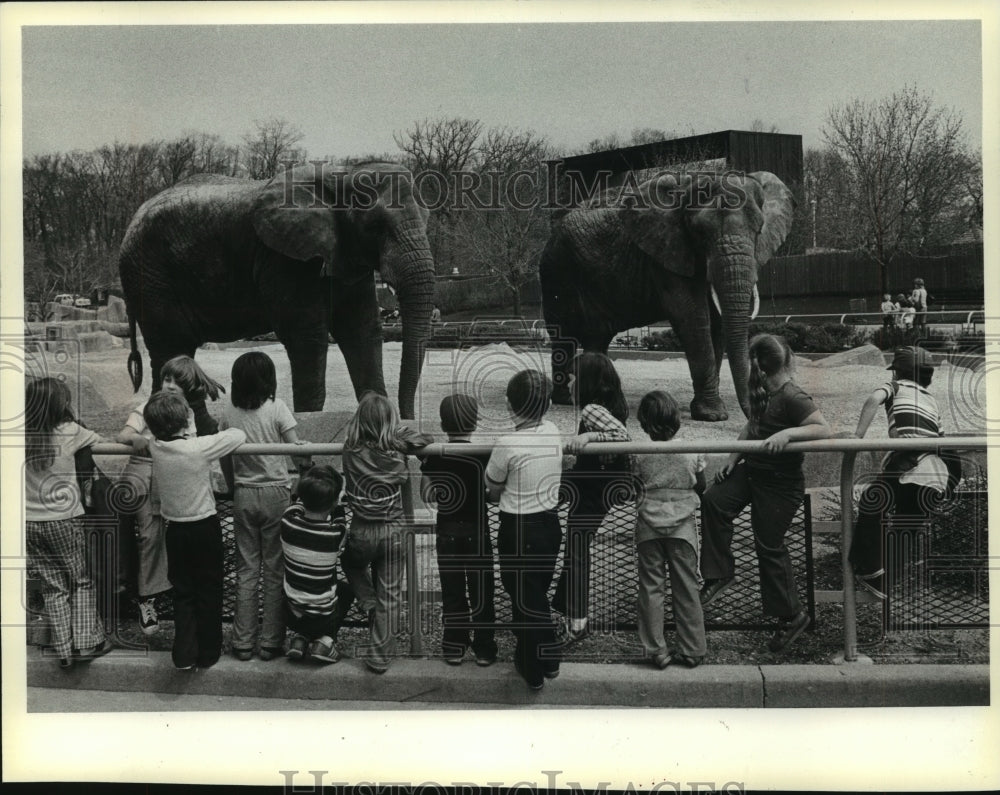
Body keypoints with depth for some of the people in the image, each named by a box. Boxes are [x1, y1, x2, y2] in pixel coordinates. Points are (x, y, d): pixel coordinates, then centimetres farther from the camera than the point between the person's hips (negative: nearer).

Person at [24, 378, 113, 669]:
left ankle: (64, 650, 16)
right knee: (82, 582, 14)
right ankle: (86, 642, 12)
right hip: (64, 521, -3)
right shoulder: (70, 431, -13)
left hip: (29, 523, 4)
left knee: (53, 588, 13)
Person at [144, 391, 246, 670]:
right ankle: (208, 653, 23)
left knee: (182, 592, 16)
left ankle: (184, 654, 14)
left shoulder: (155, 448, -10)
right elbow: (239, 435, -12)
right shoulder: (200, 448, -23)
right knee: (208, 592, 12)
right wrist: (227, 431, 8)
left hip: (174, 530, 4)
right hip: (205, 528, -4)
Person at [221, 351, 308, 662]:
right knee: (274, 569, 6)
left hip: (243, 495, 3)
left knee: (246, 569, 11)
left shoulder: (229, 414, -2)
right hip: (275, 495, -3)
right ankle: (271, 642, 10)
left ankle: (242, 642, 14)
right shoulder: (277, 408, -11)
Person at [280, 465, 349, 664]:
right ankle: (325, 640, 9)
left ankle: (300, 638, 15)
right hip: (322, 618, -3)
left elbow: (300, 503, 4)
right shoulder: (336, 534, -27)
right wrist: (337, 501, 2)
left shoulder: (288, 521, -20)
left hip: (291, 616, 3)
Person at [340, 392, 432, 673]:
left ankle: (368, 602, 13)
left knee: (350, 563, 34)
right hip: (393, 532, 0)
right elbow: (423, 439, 3)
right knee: (389, 596, 10)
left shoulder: (351, 451, -12)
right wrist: (398, 430, 10)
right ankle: (380, 656, 16)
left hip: (361, 532, 0)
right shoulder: (397, 452, -13)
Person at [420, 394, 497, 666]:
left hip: (446, 533, 2)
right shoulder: (482, 456, -13)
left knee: (451, 592, 12)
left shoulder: (432, 458, -6)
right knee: (481, 591, 9)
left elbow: (426, 495, -1)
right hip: (476, 532, -2)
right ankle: (484, 648, 16)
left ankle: (454, 647, 19)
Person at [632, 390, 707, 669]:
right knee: (686, 589, 9)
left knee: (651, 588, 7)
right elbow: (701, 487, 3)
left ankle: (656, 651, 10)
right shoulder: (692, 452, -8)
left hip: (649, 527, -1)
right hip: (682, 527, 1)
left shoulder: (639, 456, -12)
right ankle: (692, 650, 15)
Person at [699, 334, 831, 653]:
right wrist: (733, 458, 12)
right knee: (713, 499, -12)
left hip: (780, 483, -8)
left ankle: (792, 615, 15)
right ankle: (719, 573, 1)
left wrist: (788, 432, -38)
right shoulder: (762, 392, 5)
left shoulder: (792, 397, -21)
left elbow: (824, 429, -27)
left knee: (769, 545, -2)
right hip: (752, 469, 8)